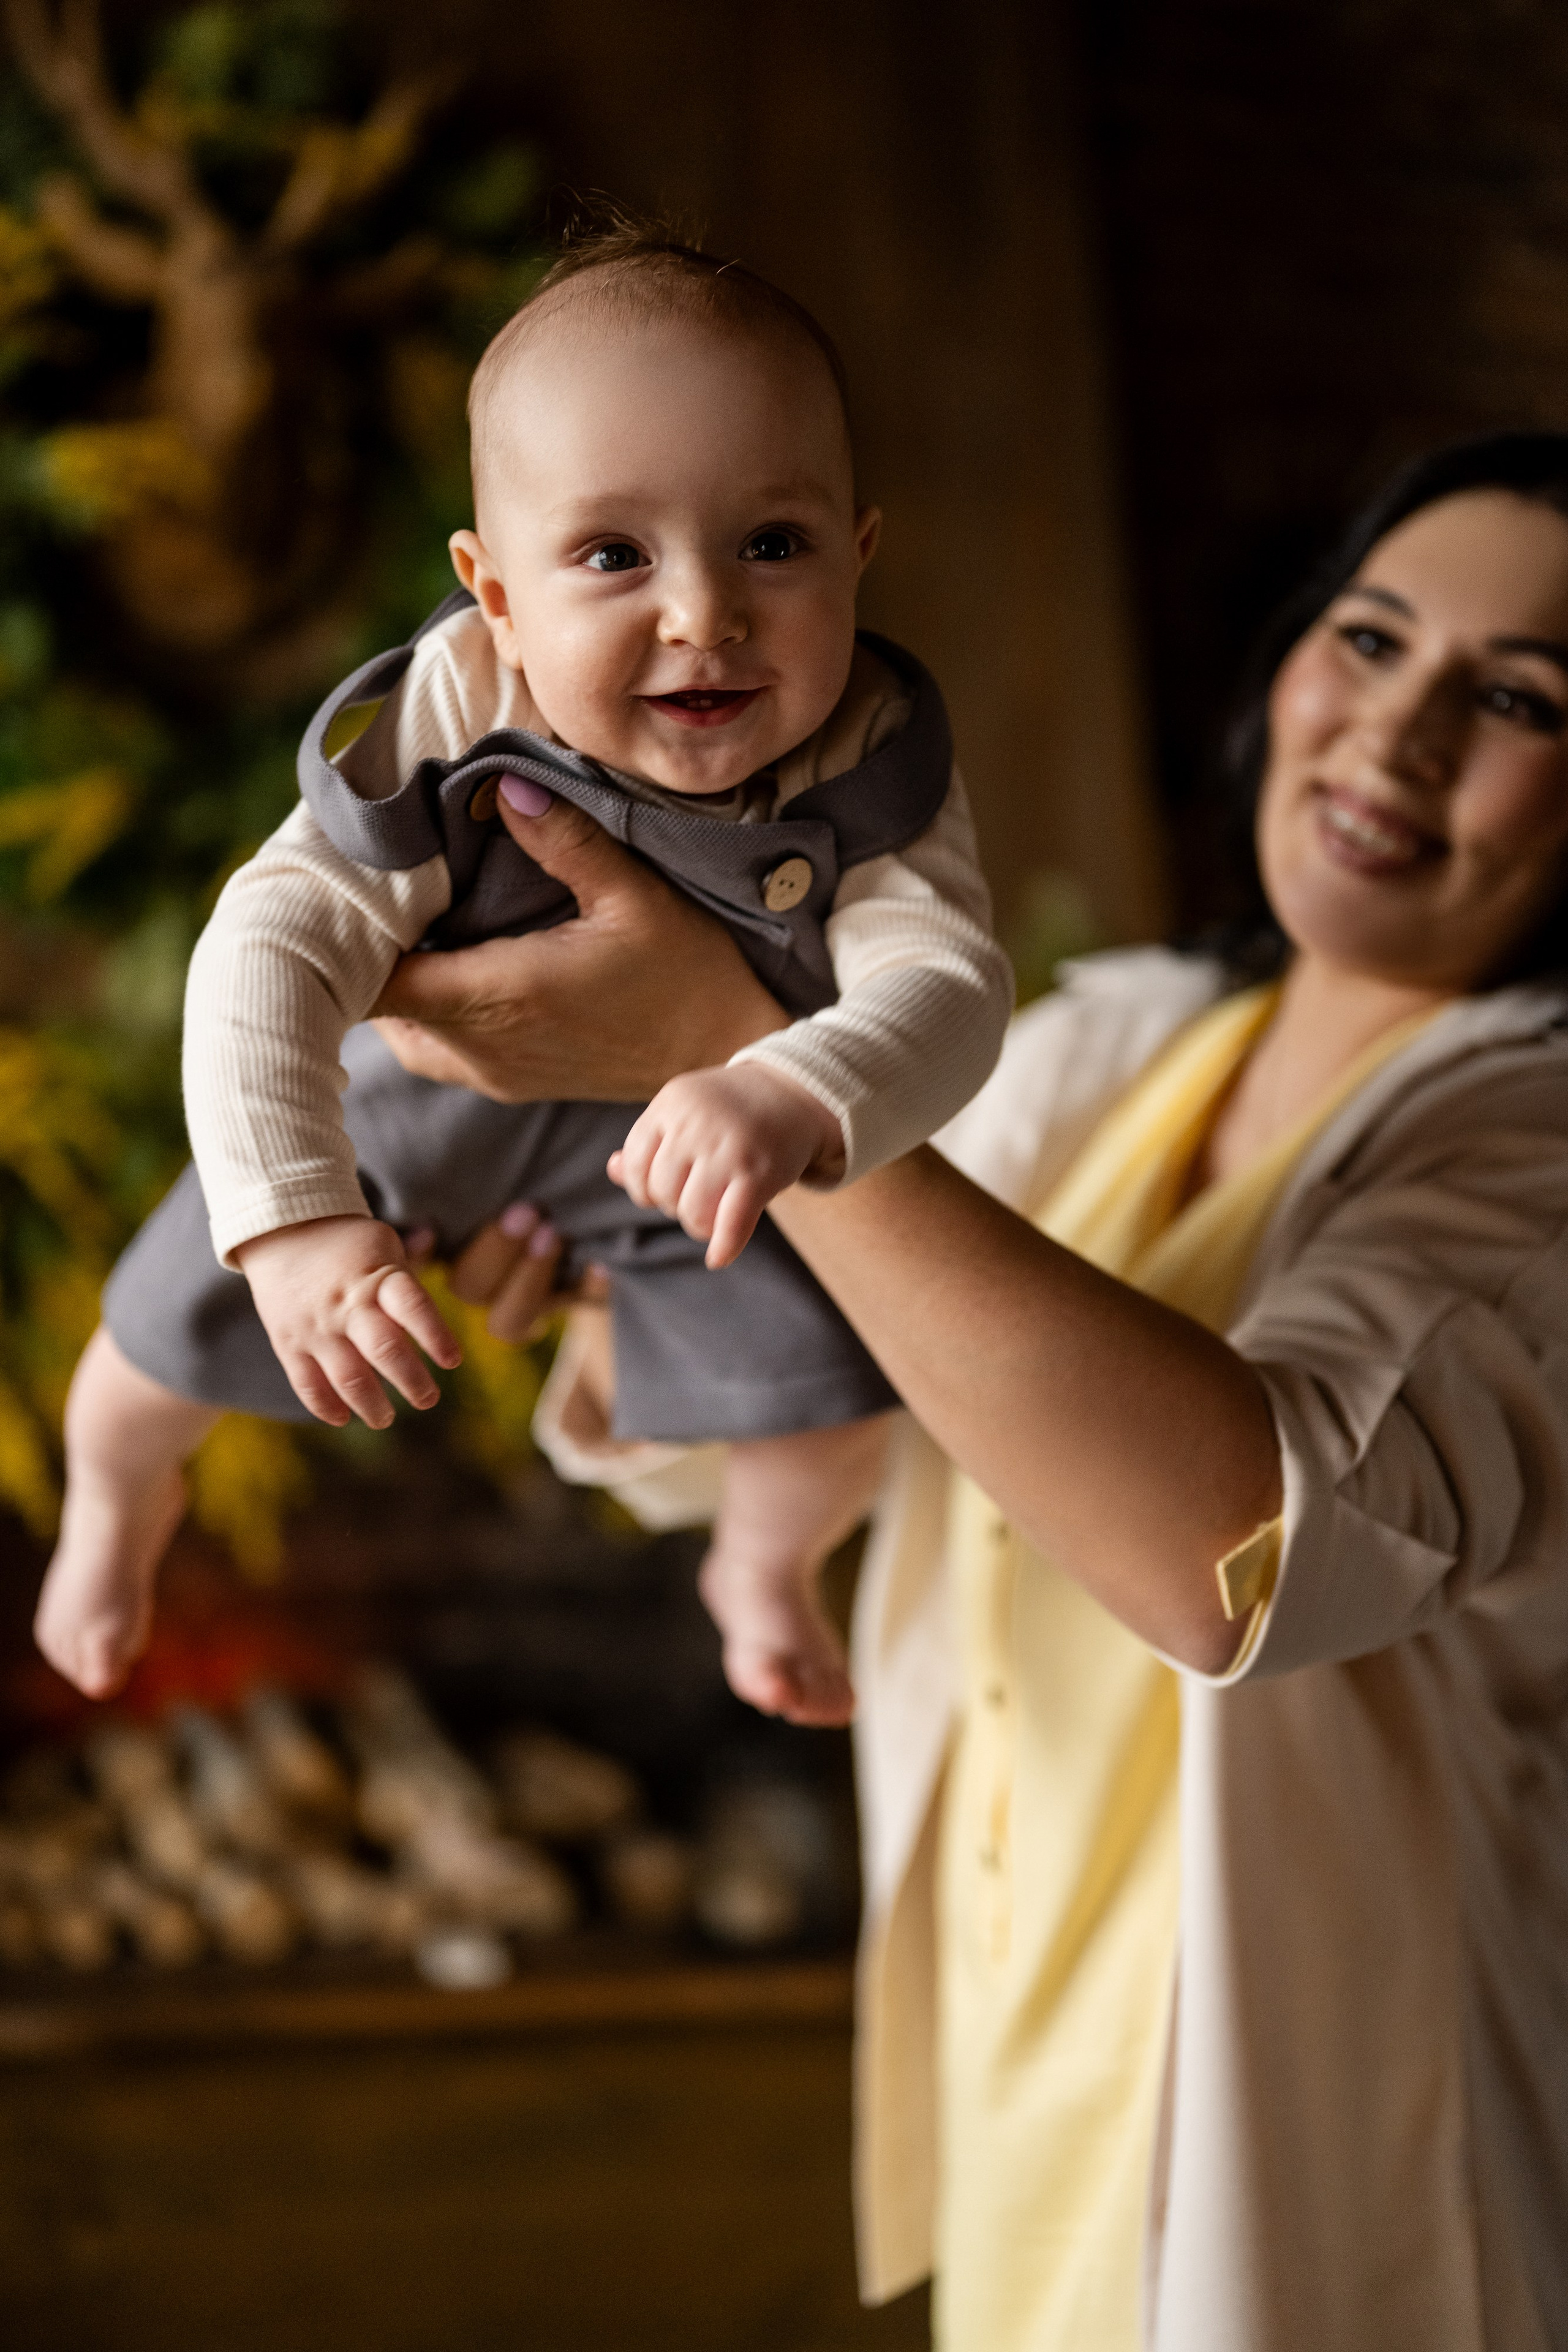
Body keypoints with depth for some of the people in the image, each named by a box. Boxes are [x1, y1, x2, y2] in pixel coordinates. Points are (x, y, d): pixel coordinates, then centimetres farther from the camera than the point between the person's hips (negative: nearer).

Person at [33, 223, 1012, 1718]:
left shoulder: (870, 769, -35)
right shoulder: (443, 734, -39)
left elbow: (944, 982, -47)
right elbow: (268, 950, -42)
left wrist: (790, 1102, -69)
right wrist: (294, 1222, -56)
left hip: (681, 1110, 1)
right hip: (405, 1079, -1)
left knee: (825, 1399, 2)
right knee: (175, 1334, 7)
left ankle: (763, 1572, 41)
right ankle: (115, 1501, 46)